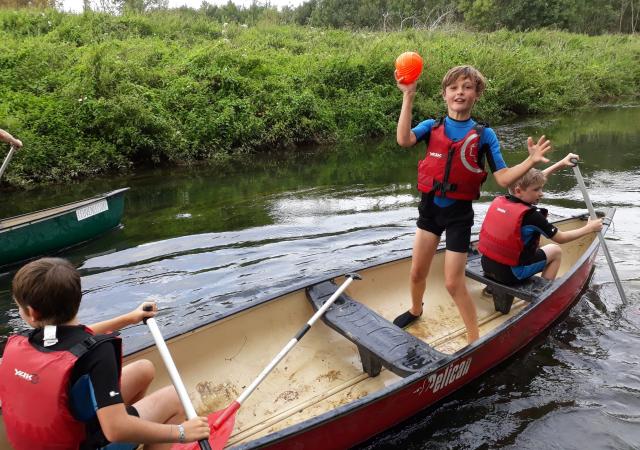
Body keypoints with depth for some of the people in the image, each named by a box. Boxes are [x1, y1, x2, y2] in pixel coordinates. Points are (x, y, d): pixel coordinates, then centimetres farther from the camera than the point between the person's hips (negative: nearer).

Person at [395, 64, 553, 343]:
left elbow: (503, 178, -10)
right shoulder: (432, 127, -2)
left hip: (459, 213, -2)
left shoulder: (484, 134, -4)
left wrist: (530, 161, -27)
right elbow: (404, 140, -25)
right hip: (430, 207, 3)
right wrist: (408, 96, -27)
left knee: (453, 284, 0)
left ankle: (474, 340, 19)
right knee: (417, 273, 15)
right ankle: (415, 311, 46)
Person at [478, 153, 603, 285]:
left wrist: (561, 163, 19)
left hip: (487, 266, 5)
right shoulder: (532, 215, -18)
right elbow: (560, 238, -2)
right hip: (510, 274, -5)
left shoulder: (498, 201, -1)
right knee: (556, 251, 18)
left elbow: (535, 178, 14)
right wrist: (589, 228, 10)